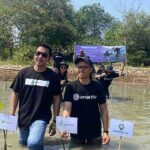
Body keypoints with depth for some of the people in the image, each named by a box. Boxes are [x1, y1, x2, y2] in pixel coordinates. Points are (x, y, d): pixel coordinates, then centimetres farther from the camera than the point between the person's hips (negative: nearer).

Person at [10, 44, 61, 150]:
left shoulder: (53, 76, -8)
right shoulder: (24, 73, -4)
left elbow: (56, 99, -2)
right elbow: (15, 94, 3)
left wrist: (55, 121, -2)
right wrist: (12, 114, -2)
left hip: (41, 117, -4)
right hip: (23, 117, 4)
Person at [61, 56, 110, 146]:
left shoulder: (98, 87, -5)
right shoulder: (71, 87, -8)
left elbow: (104, 110, -2)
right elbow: (67, 108, -17)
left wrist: (106, 131, -9)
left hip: (95, 133, 1)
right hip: (76, 132, 0)